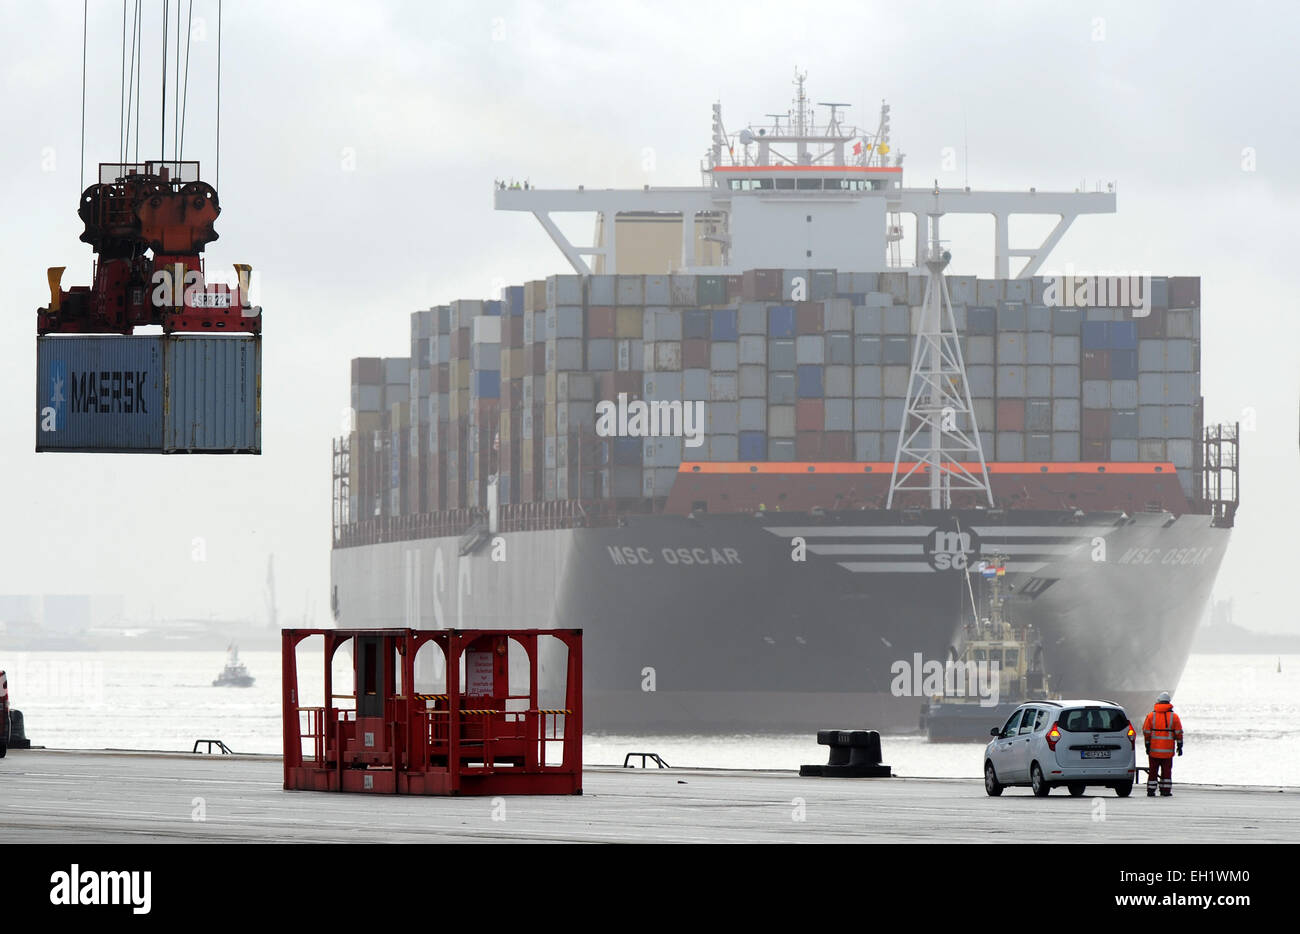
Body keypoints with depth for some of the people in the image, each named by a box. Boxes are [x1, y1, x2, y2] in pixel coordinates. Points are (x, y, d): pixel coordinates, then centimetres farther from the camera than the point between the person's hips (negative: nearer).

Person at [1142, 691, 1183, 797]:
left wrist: (1147, 745, 3)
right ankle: (1165, 791, 4)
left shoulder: (1151, 716, 0)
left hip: (1154, 749, 1)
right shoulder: (1174, 716, -1)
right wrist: (1179, 746, 6)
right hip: (1168, 750, -1)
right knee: (1167, 771, 7)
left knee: (1153, 771, 6)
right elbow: (1179, 733, -1)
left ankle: (1151, 791, 5)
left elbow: (1146, 732, -1)